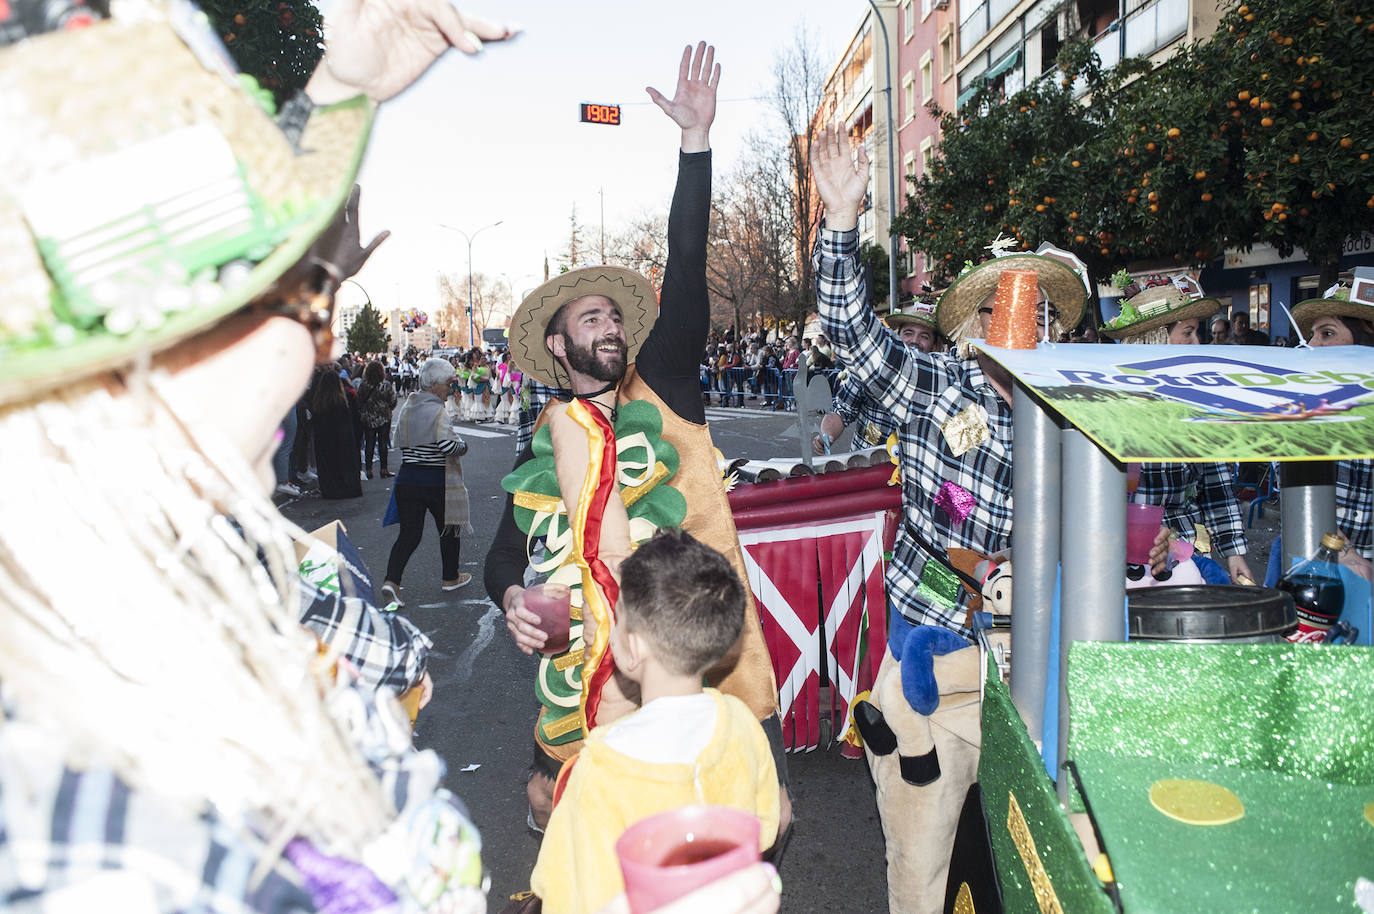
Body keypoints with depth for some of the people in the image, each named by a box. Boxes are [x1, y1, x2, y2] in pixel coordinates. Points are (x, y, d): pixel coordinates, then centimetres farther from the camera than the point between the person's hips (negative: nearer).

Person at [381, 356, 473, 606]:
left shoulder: (405, 408, 7)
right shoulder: (437, 410, -16)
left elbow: (400, 442, 15)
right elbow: (448, 445, -27)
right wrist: (463, 446, -8)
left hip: (407, 479, 6)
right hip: (436, 481, -5)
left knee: (409, 532, 7)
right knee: (448, 528, 15)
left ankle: (391, 580, -11)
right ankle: (450, 577, 30)